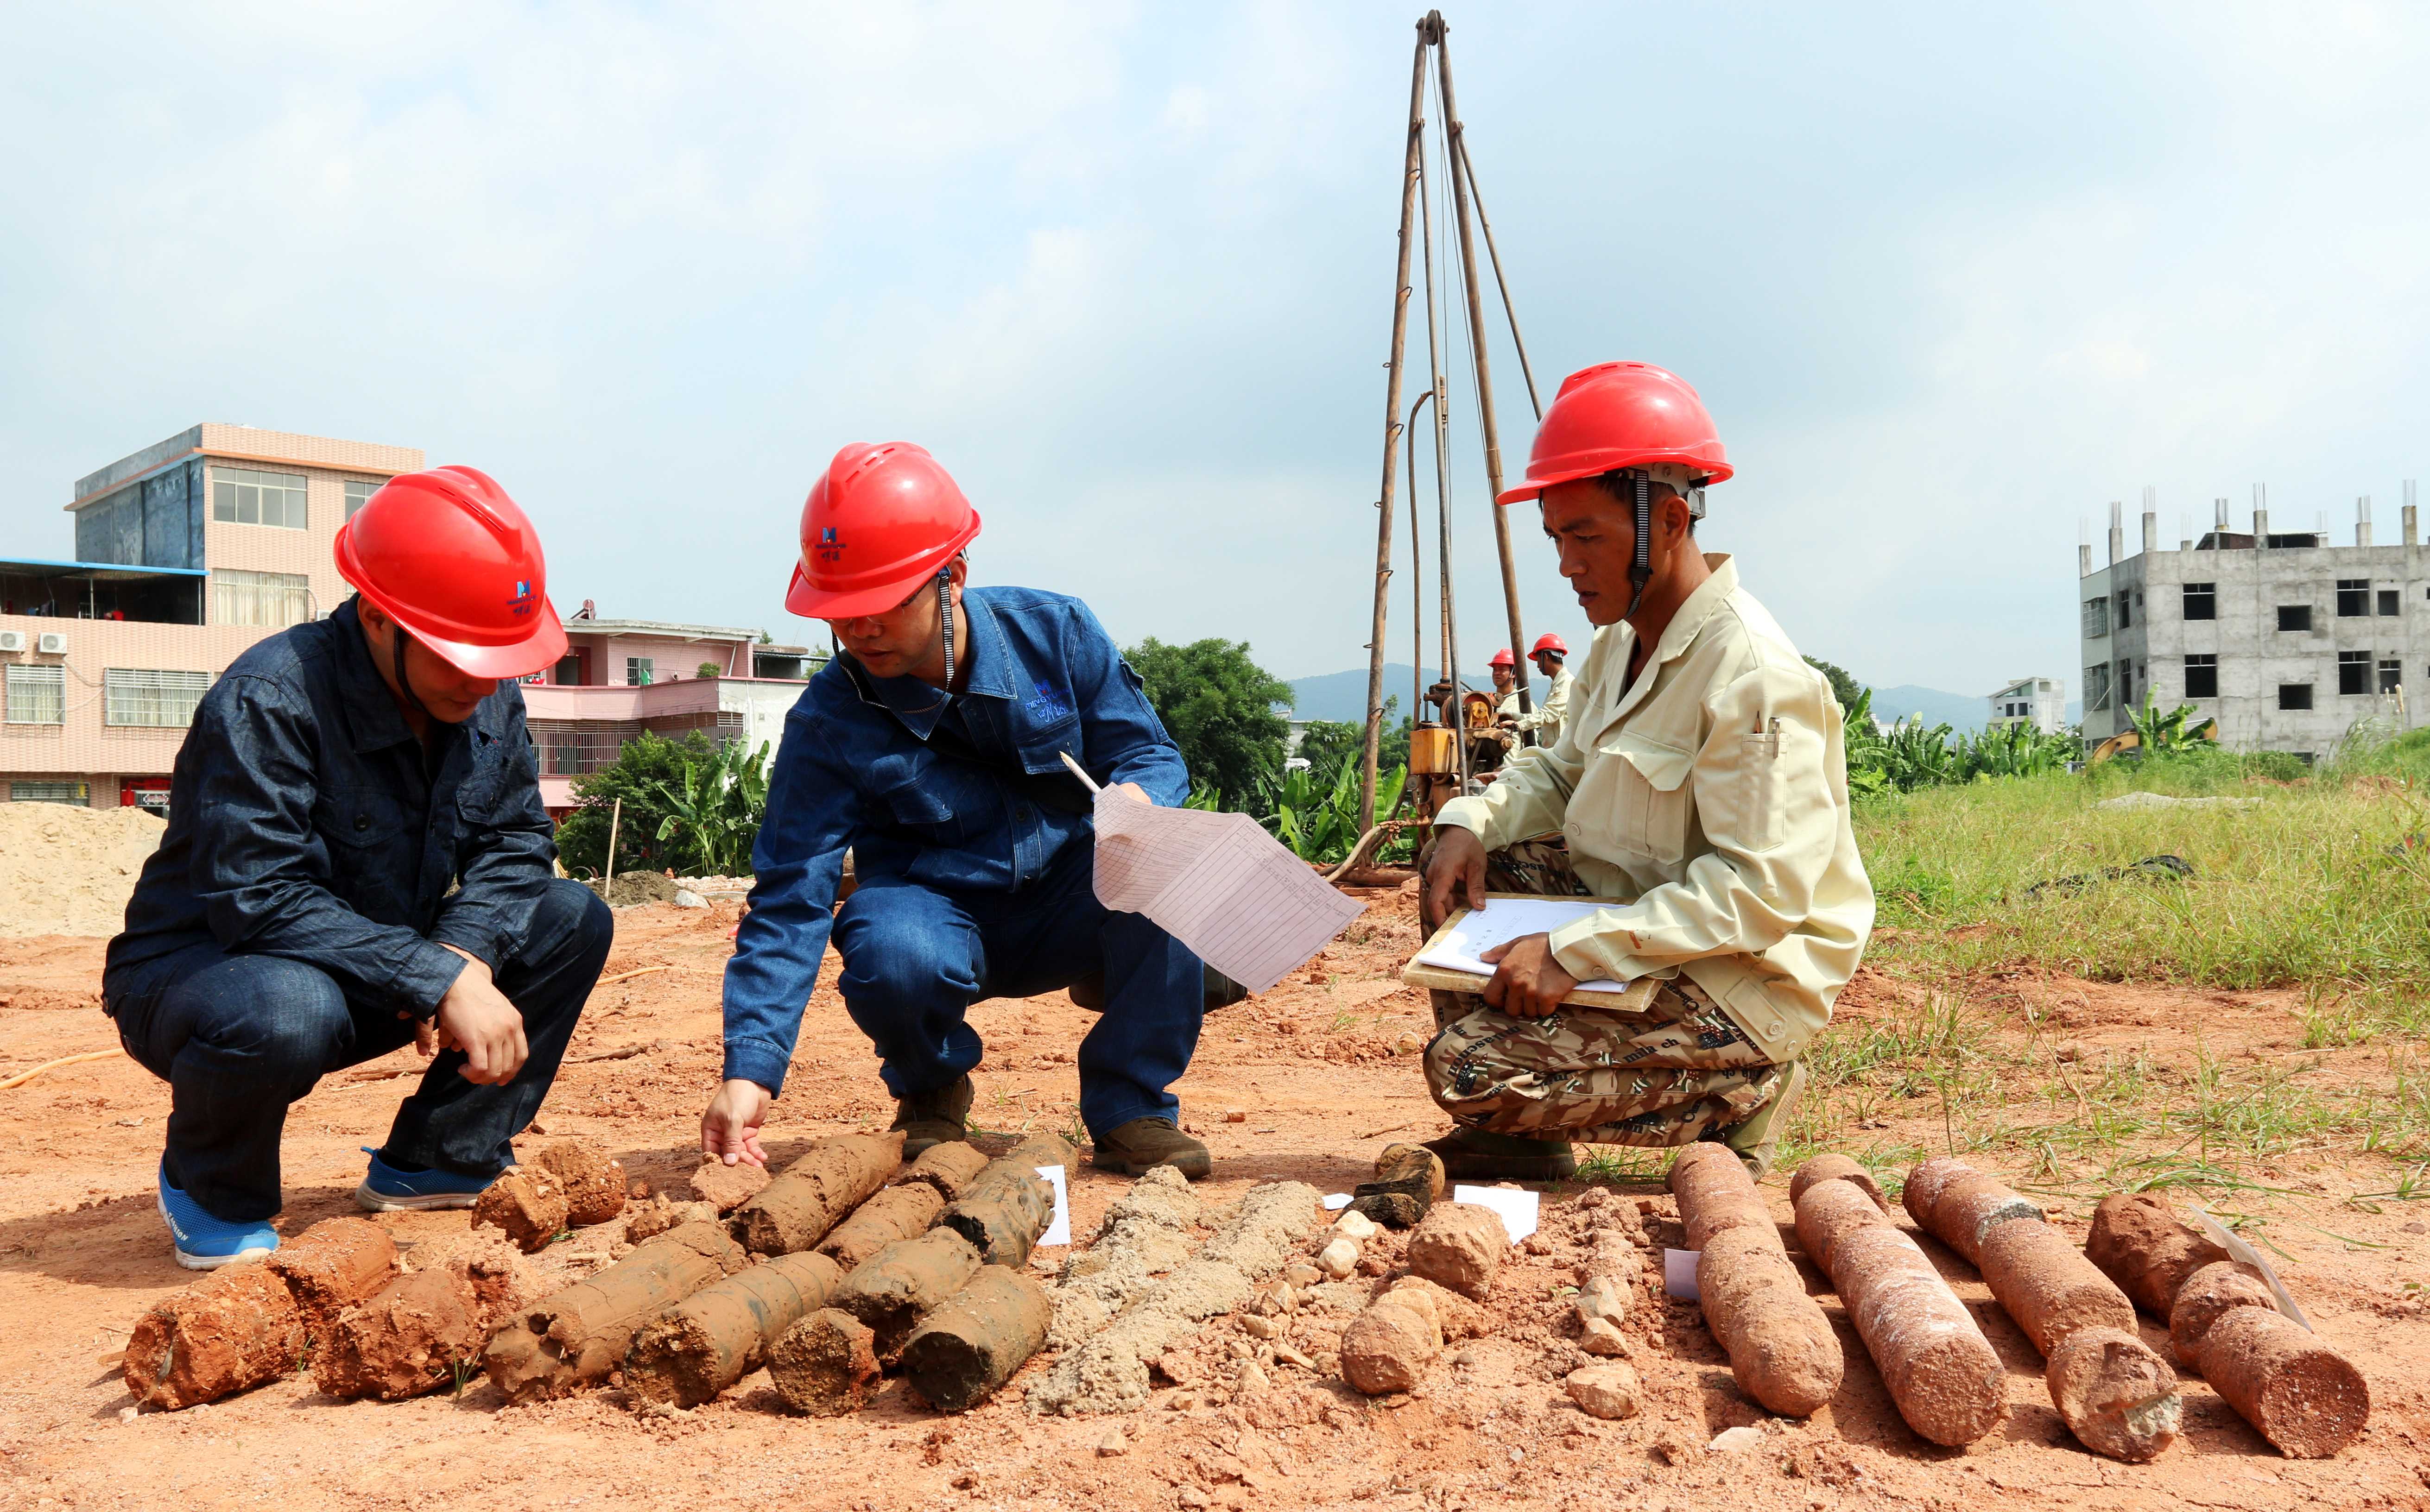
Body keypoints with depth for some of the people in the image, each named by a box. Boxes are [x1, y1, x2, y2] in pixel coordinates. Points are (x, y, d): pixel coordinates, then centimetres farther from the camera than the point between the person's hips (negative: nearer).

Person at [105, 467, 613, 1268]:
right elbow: (259, 899, -32)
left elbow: (515, 838, -3)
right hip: (198, 970, -7)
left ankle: (435, 1164, 2)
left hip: (375, 981, 7)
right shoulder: (266, 703, -27)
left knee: (572, 920, -8)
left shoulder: (487, 696, -5)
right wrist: (441, 982, -35)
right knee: (288, 1009, -41)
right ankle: (212, 1194, -6)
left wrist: (467, 953, -24)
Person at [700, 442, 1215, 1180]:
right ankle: (931, 1093, 1)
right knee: (893, 959, -37)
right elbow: (789, 902, -17)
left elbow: (1149, 751, -3)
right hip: (937, 910, -1)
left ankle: (1133, 1107, -10)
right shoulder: (829, 723, -14)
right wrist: (751, 1070, -27)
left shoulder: (1056, 632, -10)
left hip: (1066, 901, 1)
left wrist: (1137, 798, -31)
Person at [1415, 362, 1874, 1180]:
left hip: (1741, 987, -10)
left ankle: (1735, 1095, 0)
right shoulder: (1622, 643, 7)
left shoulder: (1755, 676, -24)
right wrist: (1471, 822, -6)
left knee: (1470, 1068, -20)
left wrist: (1573, 951, -32)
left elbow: (1764, 892, -29)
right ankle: (1512, 1132, 11)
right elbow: (1559, 773, 16)